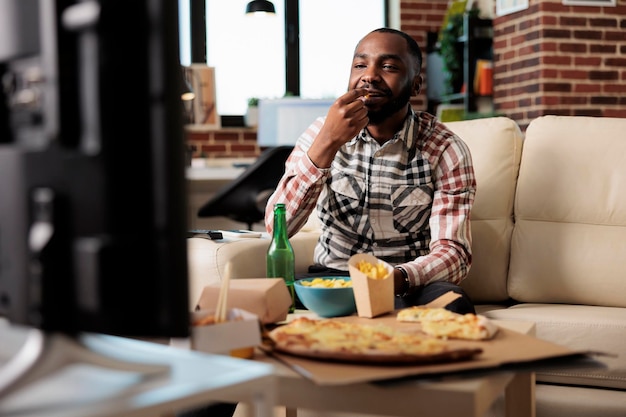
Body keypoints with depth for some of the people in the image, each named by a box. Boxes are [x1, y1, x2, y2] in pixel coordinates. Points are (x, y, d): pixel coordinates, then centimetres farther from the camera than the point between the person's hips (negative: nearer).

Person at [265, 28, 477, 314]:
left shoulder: (445, 151, -6)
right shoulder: (322, 132, -2)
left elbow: (453, 251, -13)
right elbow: (277, 226, -14)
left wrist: (399, 277, -36)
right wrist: (328, 142, -26)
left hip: (408, 283, 0)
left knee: (453, 305, -35)